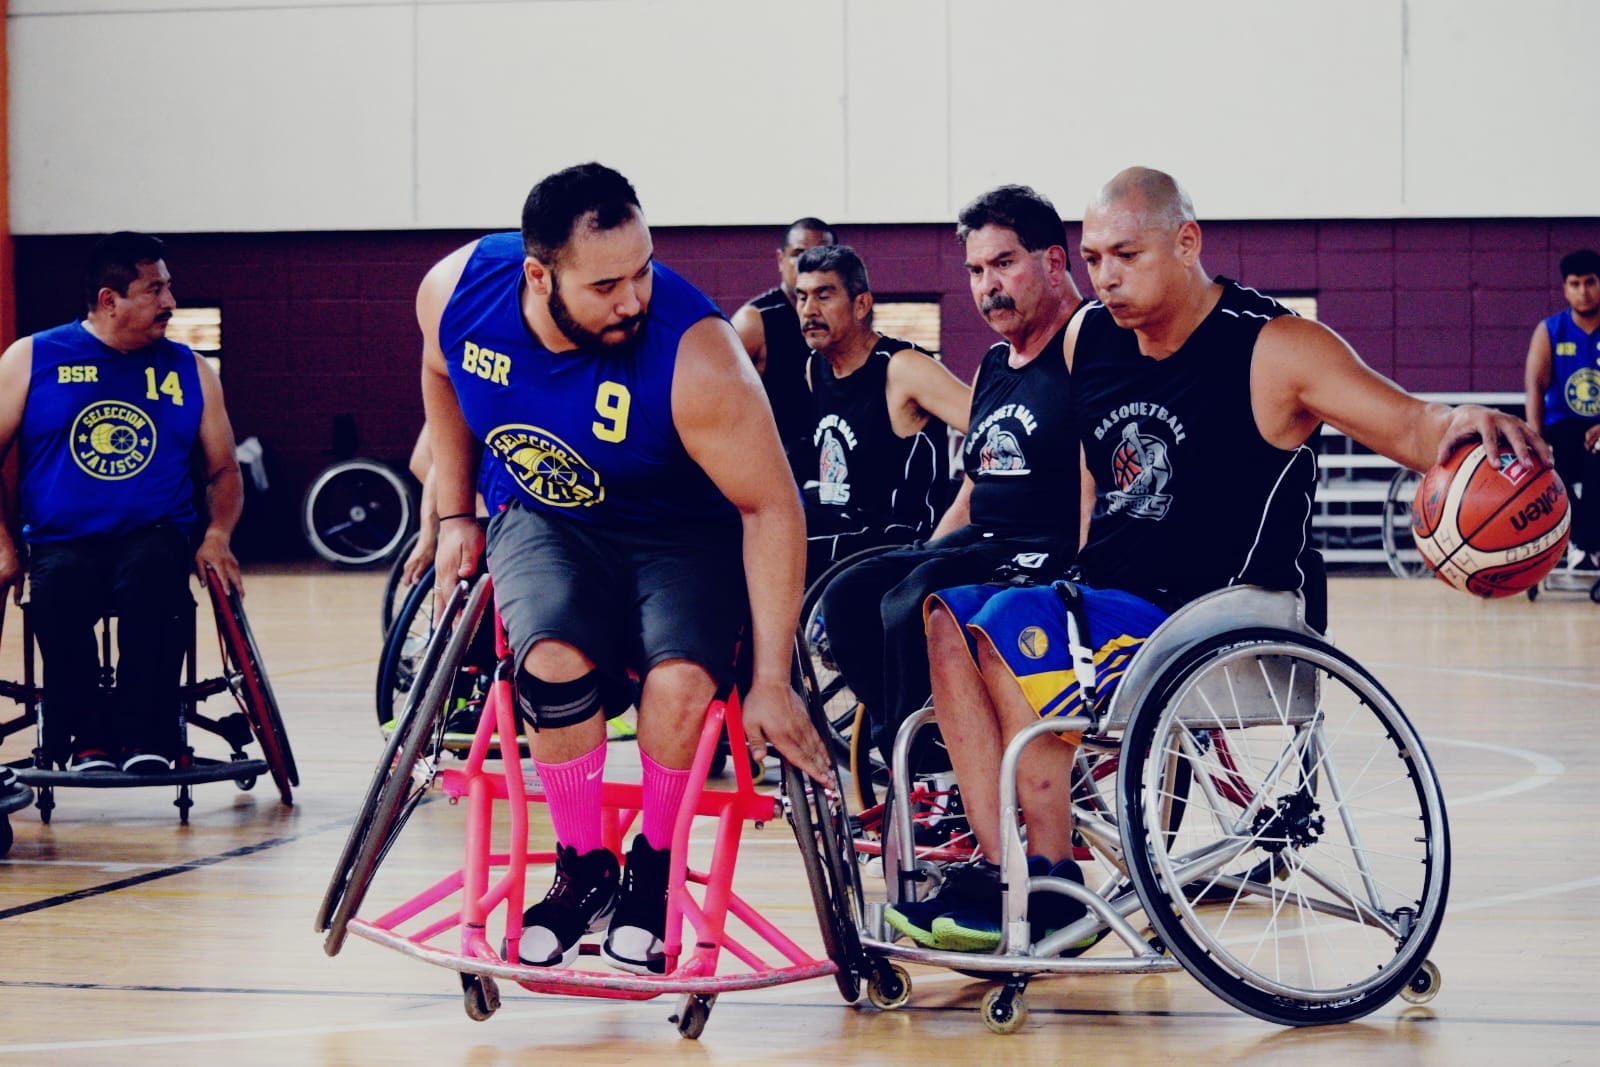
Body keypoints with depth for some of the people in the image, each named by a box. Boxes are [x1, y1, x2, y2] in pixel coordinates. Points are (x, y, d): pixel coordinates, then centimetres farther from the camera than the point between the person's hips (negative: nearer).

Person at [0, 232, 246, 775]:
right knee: (59, 586, -36)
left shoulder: (188, 370, 13)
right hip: (62, 541, -1)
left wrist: (216, 535, -4)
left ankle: (146, 739, -28)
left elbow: (224, 471, 16)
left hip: (155, 536, 1)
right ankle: (87, 740, -21)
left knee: (153, 574, -35)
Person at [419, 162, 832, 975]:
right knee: (555, 661, -29)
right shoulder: (457, 290, -19)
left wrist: (772, 681, -25)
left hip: (680, 534, -2)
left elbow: (771, 509, -24)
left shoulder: (694, 355, -32)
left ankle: (651, 869, -2)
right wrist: (455, 515, 8)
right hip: (545, 520, 2)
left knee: (680, 680, -30)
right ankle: (583, 869, -5)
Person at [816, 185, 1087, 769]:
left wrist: (1078, 580, -25)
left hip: (1051, 553, -9)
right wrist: (918, 561, 14)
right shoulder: (992, 368, 21)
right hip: (976, 545, 9)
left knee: (913, 608, -30)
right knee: (848, 598, -12)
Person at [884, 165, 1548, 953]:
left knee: (1014, 622, -27)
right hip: (1110, 602, 7)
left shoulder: (1272, 350, -11)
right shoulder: (1088, 339, 9)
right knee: (946, 612, -14)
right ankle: (997, 865, -15)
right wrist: (1080, 580, 18)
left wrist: (1467, 427, -39)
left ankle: (1052, 885, -17)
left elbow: (1411, 425, -17)